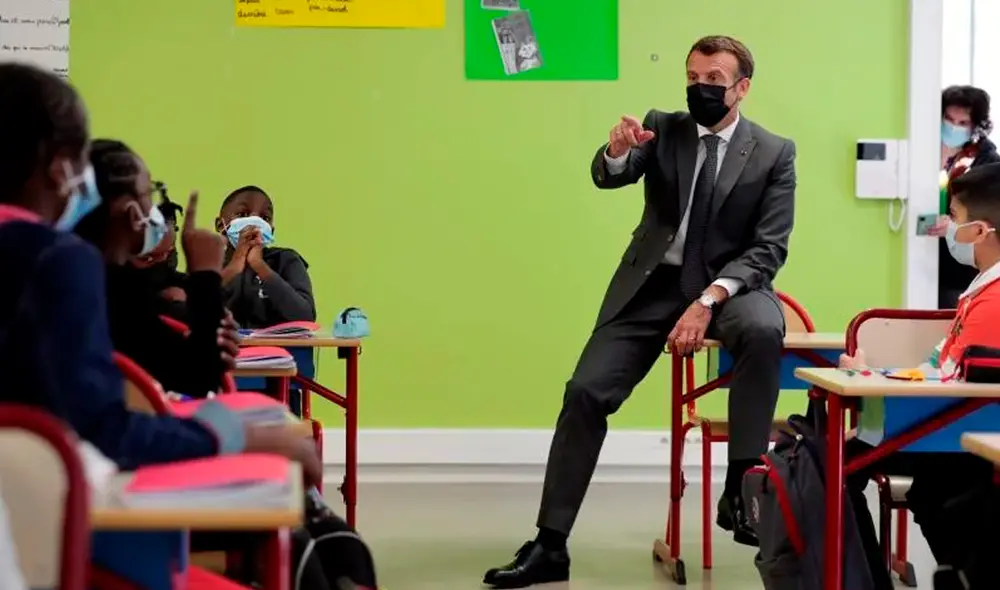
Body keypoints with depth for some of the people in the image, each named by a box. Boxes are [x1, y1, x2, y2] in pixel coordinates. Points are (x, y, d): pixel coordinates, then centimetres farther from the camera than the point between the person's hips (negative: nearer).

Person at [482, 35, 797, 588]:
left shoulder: (774, 153, -2)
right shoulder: (662, 129, 4)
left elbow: (768, 250, -7)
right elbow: (609, 176, -13)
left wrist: (709, 300, -22)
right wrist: (617, 149, -38)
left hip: (730, 284, -2)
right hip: (651, 284, 2)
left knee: (763, 330, -36)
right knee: (585, 392, -12)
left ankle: (740, 490, -22)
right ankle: (550, 546, -4)